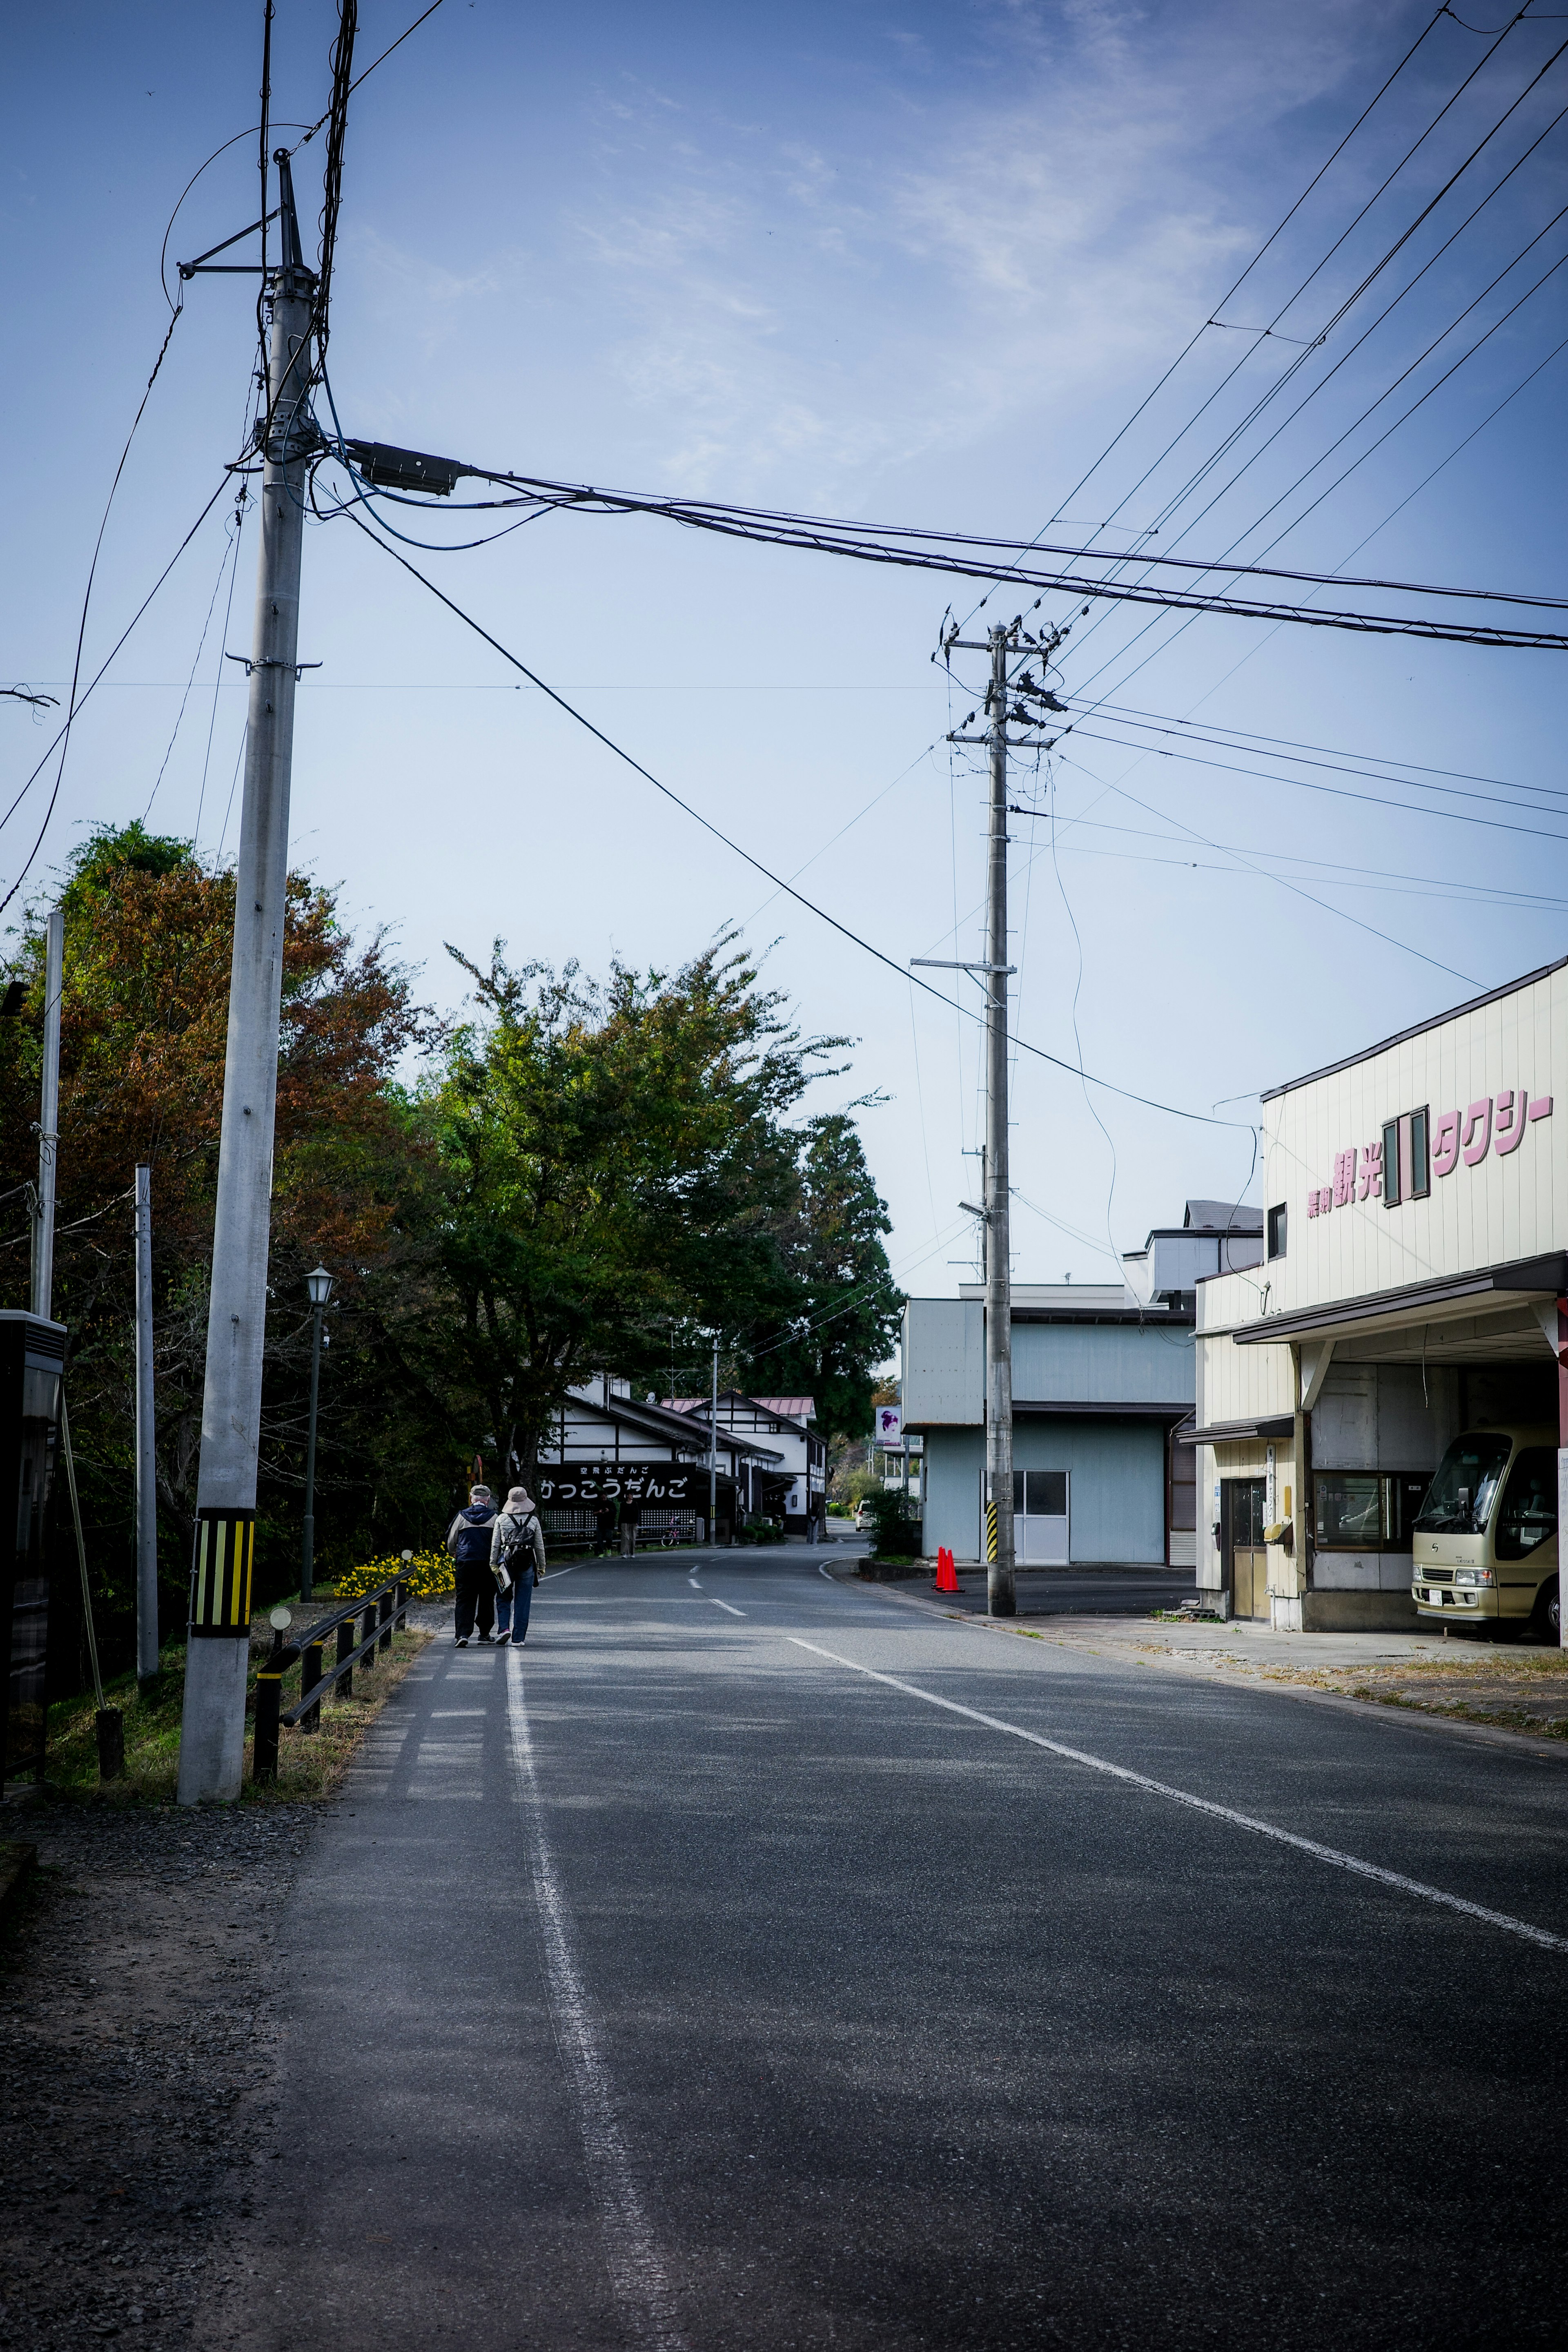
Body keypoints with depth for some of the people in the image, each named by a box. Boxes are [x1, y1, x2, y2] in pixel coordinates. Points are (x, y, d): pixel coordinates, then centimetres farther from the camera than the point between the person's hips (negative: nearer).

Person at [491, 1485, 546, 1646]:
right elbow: (540, 1546, 7)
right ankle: (518, 1637, 5)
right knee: (523, 1601, 5)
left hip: (506, 1562, 0)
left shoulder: (501, 1519, 0)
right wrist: (542, 1566, 16)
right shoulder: (533, 1520, 2)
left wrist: (494, 1564, 5)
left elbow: (495, 1544, 0)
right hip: (527, 1564, 0)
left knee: (503, 1598, 12)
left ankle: (504, 1628, -7)